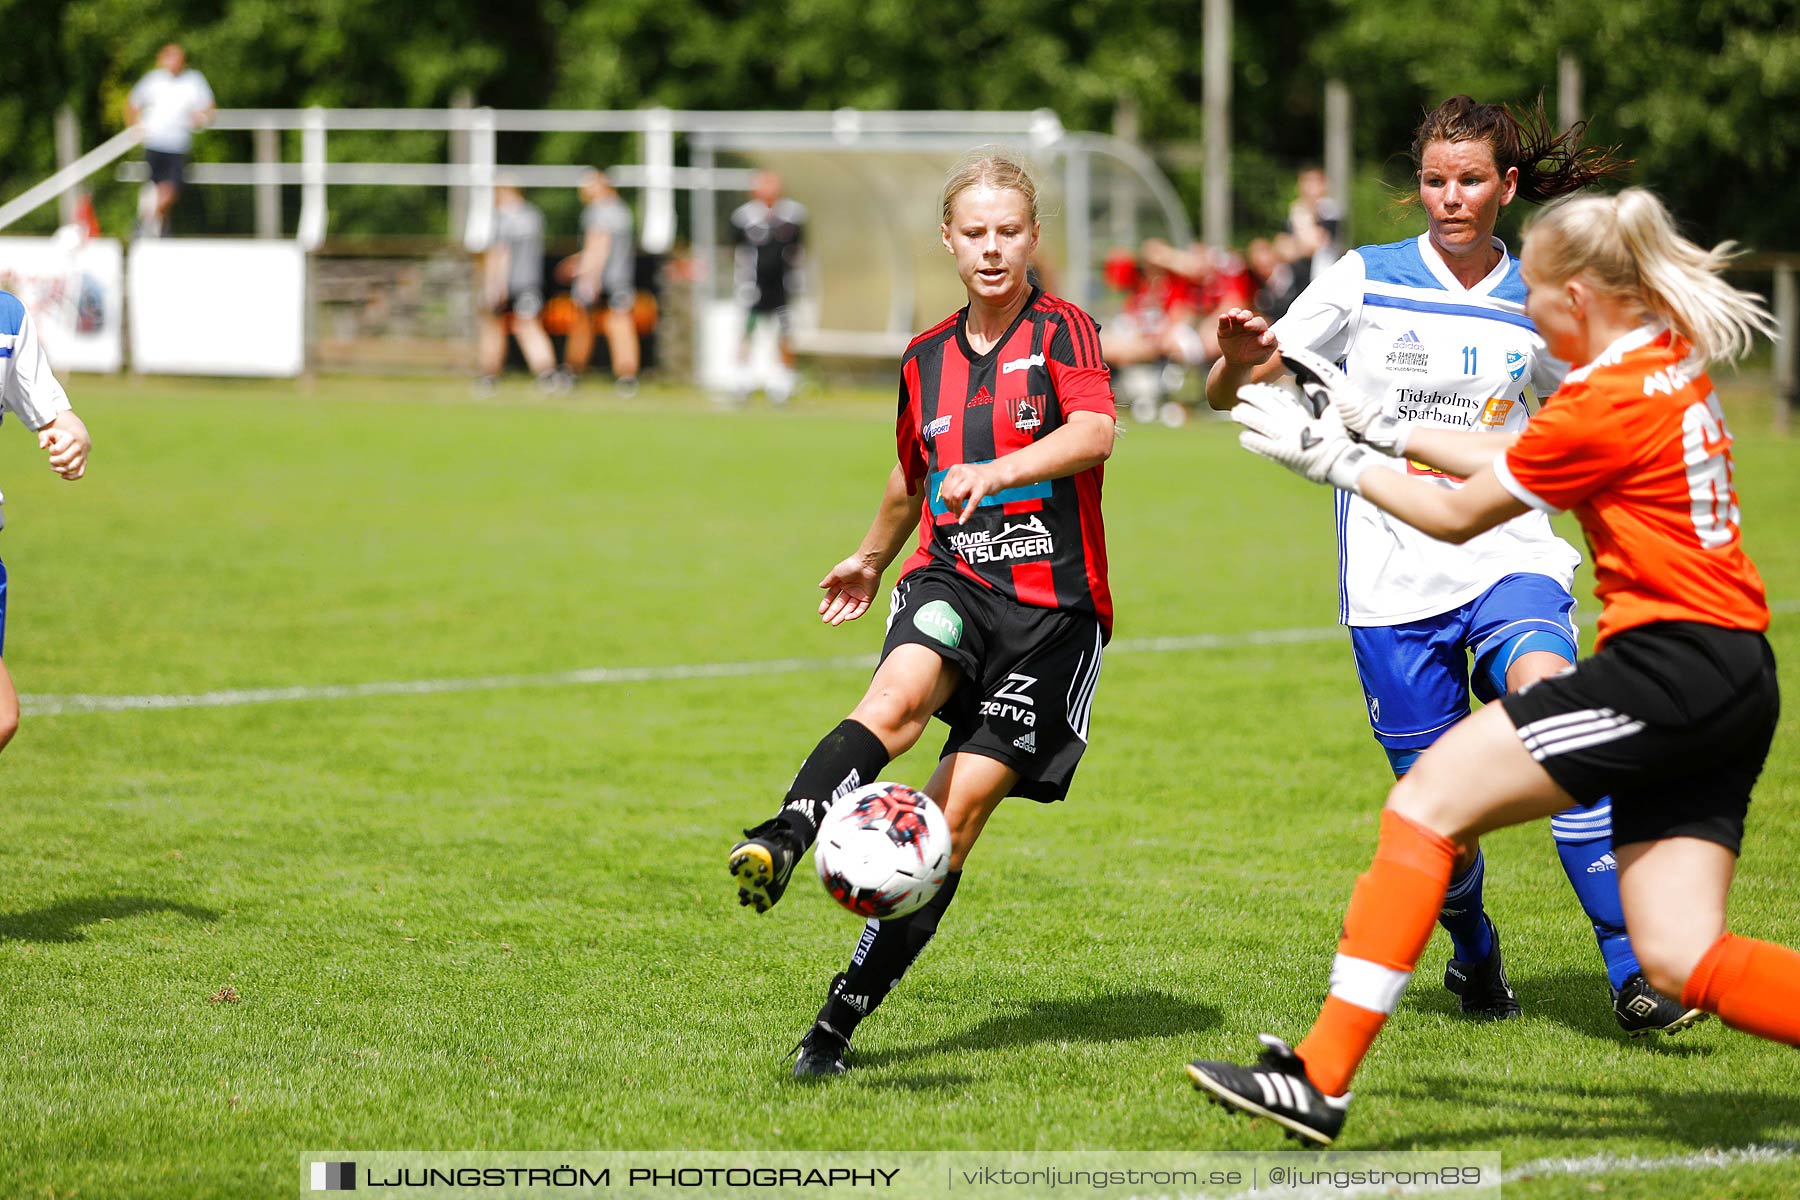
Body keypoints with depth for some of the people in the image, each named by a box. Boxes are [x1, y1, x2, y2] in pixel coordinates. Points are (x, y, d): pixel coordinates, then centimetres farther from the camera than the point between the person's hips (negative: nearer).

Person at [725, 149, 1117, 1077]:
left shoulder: (1062, 332, -2)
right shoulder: (926, 359, 14)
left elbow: (1095, 433, -22)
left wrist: (1000, 471, -37)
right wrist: (870, 559, 45)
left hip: (1053, 604, -3)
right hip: (951, 580, 3)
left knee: (964, 805, -6)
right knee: (900, 696, -31)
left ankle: (849, 1008, -1)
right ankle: (781, 841, -53)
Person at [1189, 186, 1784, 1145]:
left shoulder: (1608, 403, -13)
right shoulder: (1669, 360, 14)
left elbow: (1459, 516, -1)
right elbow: (1512, 457, 26)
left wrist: (1336, 462, 11)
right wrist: (1387, 432, 29)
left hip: (1667, 663, -9)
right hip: (1733, 678, 9)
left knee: (1427, 801, -5)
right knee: (1680, 959, 4)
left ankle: (1320, 1079, -9)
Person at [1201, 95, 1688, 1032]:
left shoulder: (1537, 304, 8)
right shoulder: (1364, 280, 2)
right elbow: (1229, 394, 3)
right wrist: (1237, 362, -20)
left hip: (1508, 557, 0)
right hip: (1393, 578, 0)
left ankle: (1631, 971, -25)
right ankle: (1473, 955, 32)